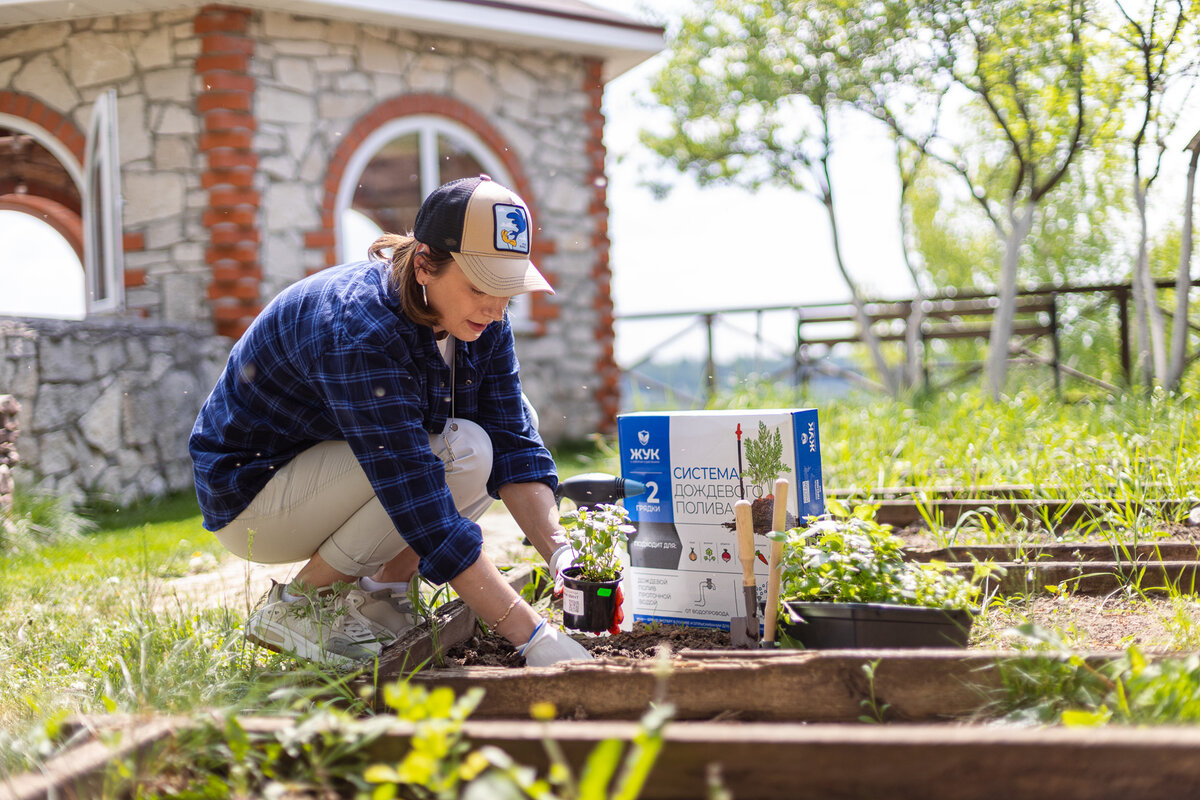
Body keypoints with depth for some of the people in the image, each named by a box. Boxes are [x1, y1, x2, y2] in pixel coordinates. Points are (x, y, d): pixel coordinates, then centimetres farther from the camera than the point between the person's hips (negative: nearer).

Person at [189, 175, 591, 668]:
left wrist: (558, 550, -26)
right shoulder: (358, 331, -34)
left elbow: (513, 443, -8)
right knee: (459, 450, -26)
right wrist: (532, 635, -42)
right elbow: (421, 507, -39)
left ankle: (377, 596, -1)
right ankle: (298, 606, -11)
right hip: (250, 492, -8)